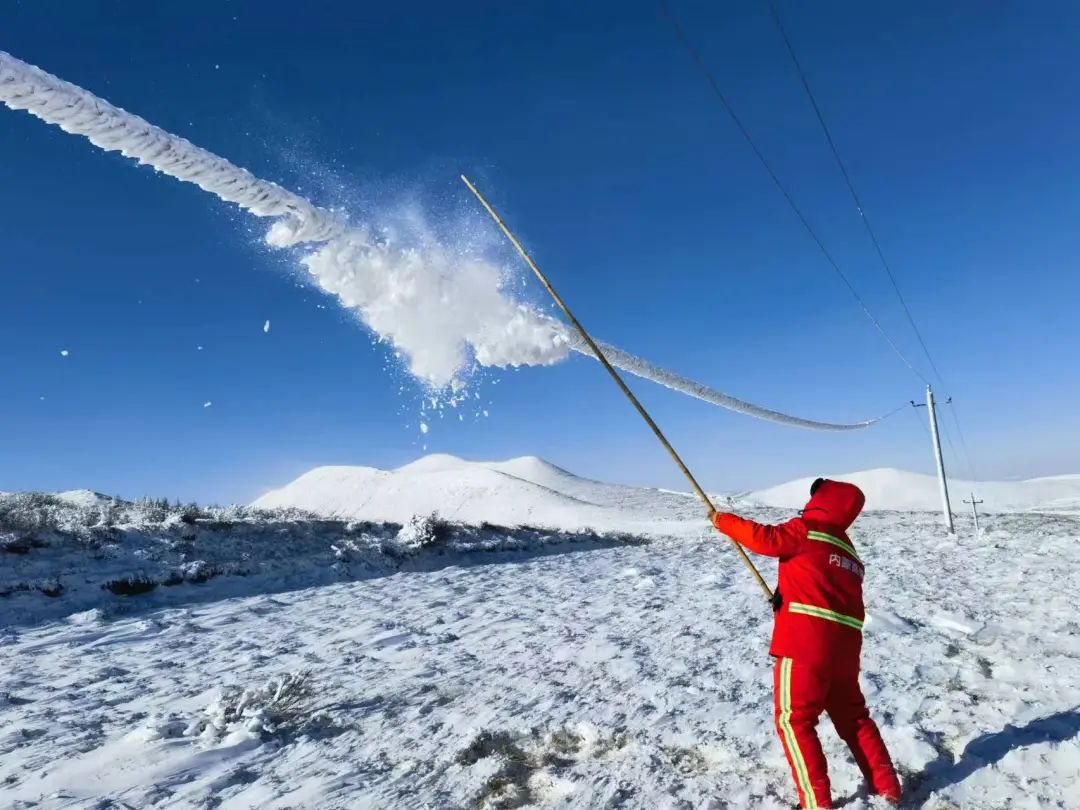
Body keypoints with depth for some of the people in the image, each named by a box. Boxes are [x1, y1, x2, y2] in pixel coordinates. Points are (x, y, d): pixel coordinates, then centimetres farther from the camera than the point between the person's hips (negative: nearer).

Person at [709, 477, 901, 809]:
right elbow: (825, 591, 21)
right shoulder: (848, 550, 23)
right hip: (844, 643, 8)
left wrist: (724, 521, -2)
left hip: (807, 637, -8)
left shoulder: (807, 529, -2)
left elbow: (767, 538, -13)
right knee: (853, 717, 23)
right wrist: (788, 597, 18)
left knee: (794, 720, 2)